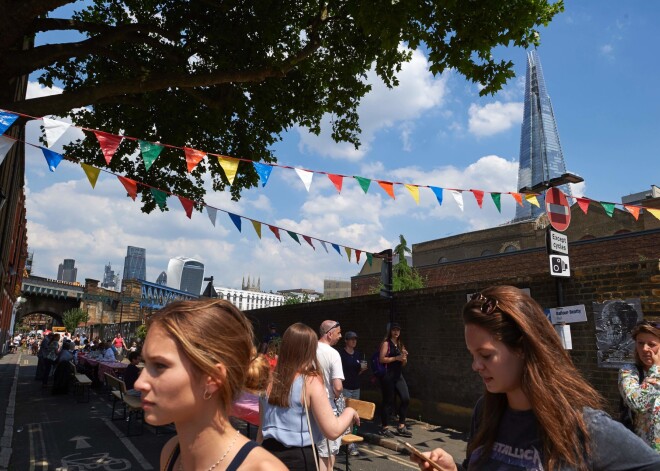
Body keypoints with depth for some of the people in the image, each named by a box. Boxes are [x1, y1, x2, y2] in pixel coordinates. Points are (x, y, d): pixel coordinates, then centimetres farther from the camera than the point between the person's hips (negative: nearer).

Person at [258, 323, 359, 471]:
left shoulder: (270, 381, 0)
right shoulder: (311, 382, -16)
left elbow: (262, 427, 11)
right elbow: (332, 431, -17)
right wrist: (349, 412, 0)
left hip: (269, 453, 6)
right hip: (299, 458, -5)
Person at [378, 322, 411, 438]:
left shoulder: (400, 344, 16)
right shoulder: (386, 343, -4)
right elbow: (382, 359, -14)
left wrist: (404, 357, -1)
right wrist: (396, 358, -17)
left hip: (398, 375, 7)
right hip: (388, 375, -7)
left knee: (406, 399, -3)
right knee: (388, 401, -1)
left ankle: (401, 426, 9)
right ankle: (384, 428, 12)